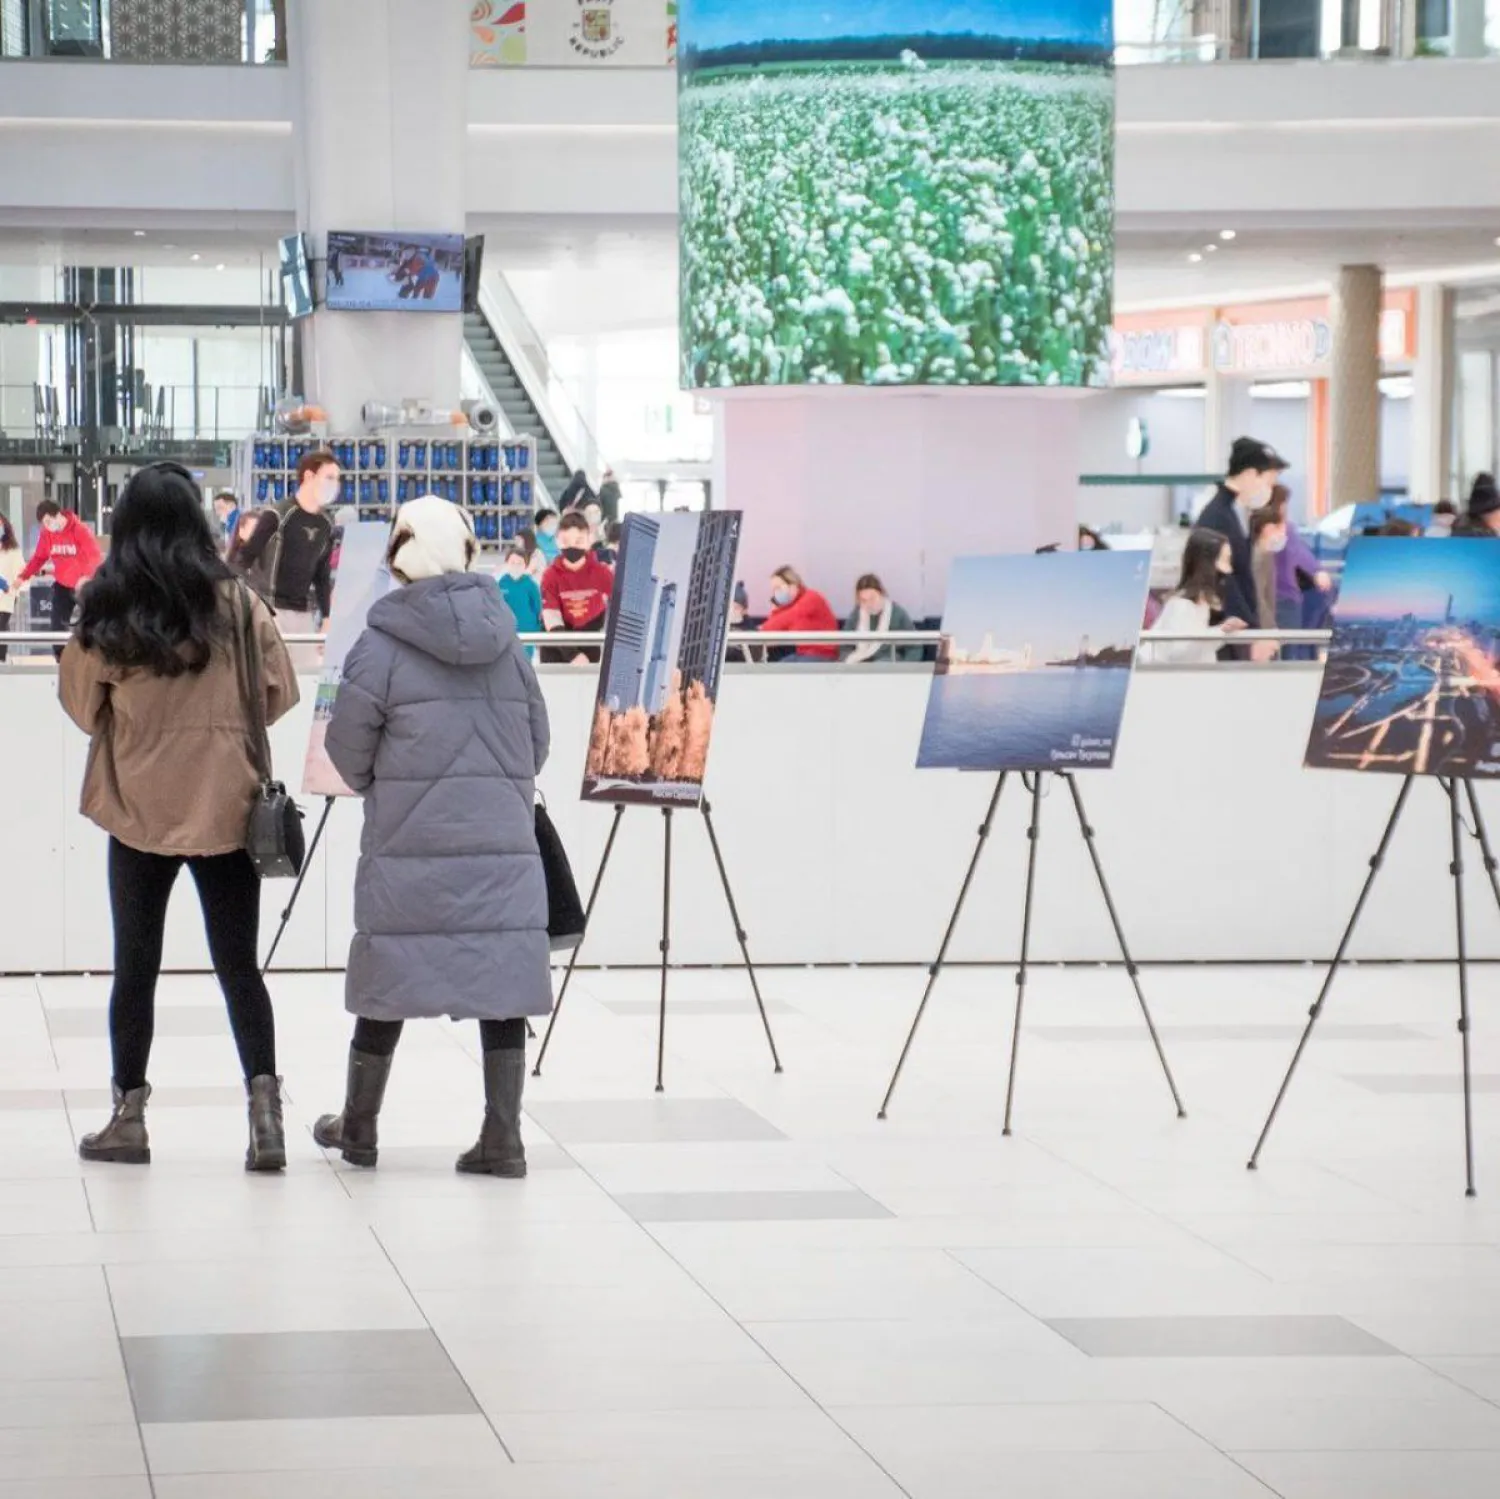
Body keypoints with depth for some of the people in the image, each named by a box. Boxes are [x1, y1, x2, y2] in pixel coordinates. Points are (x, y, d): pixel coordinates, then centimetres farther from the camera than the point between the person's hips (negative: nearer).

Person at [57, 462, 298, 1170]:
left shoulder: (105, 612, -7)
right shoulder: (236, 604, -7)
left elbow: (83, 706, 3)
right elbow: (278, 695, 0)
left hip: (139, 808, 0)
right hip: (225, 807, 0)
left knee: (135, 965, 12)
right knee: (239, 965, 6)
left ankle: (129, 1117, 17)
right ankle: (265, 1105, -6)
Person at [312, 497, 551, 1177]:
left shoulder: (383, 643, -7)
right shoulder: (504, 639, 5)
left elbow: (347, 747, -1)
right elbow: (537, 739, 10)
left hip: (409, 848, -2)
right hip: (505, 844, 2)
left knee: (387, 985, 9)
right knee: (503, 984, 4)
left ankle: (358, 1128, 22)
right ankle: (501, 1139, 1)